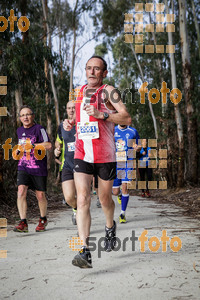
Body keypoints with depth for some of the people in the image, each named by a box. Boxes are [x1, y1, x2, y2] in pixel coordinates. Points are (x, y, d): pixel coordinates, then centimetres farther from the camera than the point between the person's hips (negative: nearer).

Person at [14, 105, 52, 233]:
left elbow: (48, 145, -20)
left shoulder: (39, 129, -8)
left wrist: (31, 145, -21)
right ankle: (23, 223, -12)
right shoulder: (20, 130, 13)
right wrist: (19, 150, 13)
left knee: (40, 196, 6)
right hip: (23, 167, 4)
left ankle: (43, 220, 30)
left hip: (38, 168, -4)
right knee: (21, 192, -15)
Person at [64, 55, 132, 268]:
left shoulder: (108, 91, -3)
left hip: (105, 156, -3)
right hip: (82, 154, 3)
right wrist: (69, 123, 9)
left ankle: (110, 227, 46)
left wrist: (101, 114, -23)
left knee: (104, 198, 12)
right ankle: (84, 252, -17)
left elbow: (127, 118, -12)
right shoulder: (78, 92, 13)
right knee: (82, 199, -13)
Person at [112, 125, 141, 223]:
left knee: (125, 188, -10)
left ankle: (122, 214, 3)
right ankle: (119, 194, 41)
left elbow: (138, 147, 12)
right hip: (115, 164, 1)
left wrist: (137, 148, -13)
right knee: (115, 191, 2)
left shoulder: (133, 131, 4)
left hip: (128, 164, -1)